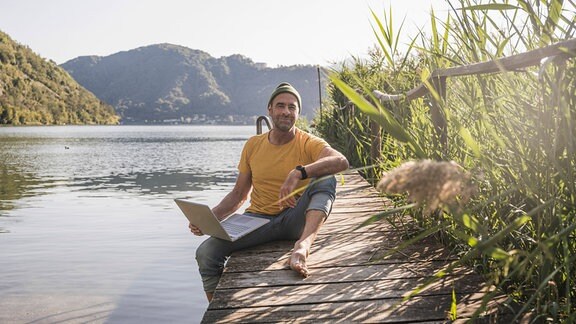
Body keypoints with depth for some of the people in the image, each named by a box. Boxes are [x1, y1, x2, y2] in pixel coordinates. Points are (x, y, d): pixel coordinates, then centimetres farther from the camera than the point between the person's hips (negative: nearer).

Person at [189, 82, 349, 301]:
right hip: (258, 219, 3)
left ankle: (303, 245, -48)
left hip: (294, 222, -2)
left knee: (325, 179, -29)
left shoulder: (309, 143, -3)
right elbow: (238, 194, 13)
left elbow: (341, 162, -25)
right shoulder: (253, 145, 8)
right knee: (206, 253, -21)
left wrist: (298, 173, -39)